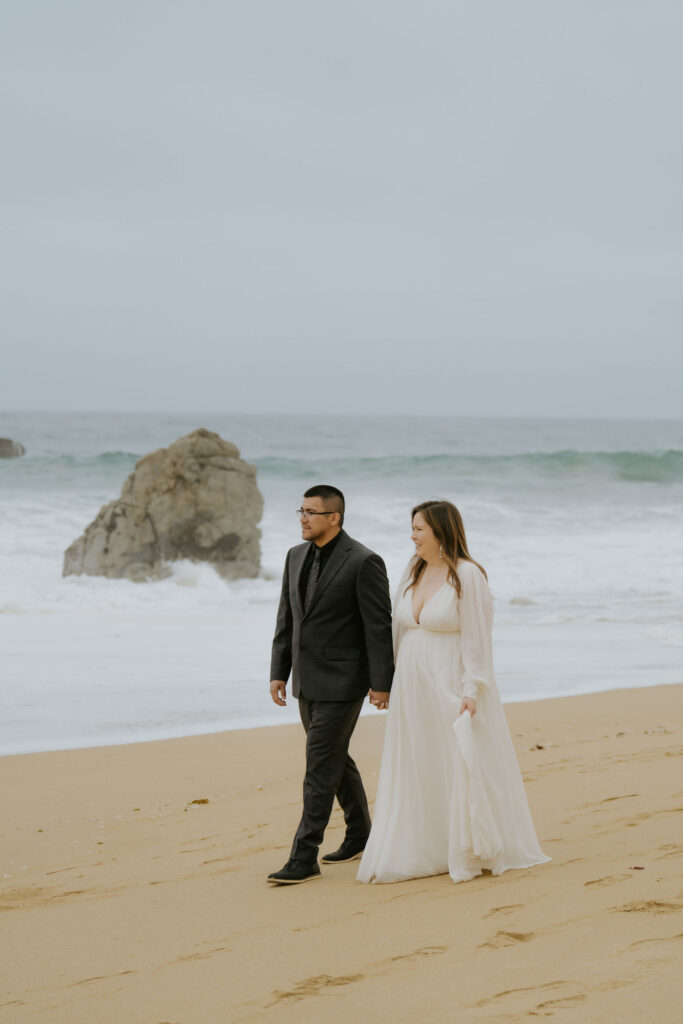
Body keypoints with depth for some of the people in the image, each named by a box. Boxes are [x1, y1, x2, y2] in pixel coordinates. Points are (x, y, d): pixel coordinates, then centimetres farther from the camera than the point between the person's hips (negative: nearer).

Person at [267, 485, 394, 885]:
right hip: (307, 681, 8)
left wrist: (381, 683, -14)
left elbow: (379, 626, -13)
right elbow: (287, 620, 12)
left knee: (321, 764, -9)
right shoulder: (296, 557, 8)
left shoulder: (364, 562, -14)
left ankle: (305, 858, -7)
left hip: (342, 682, -8)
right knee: (335, 759, 17)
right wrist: (279, 672, 9)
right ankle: (360, 835, 32)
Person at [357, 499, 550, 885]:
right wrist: (391, 681, 11)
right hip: (415, 688, 7)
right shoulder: (415, 572, 9)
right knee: (415, 773, 7)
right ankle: (421, 852, 13)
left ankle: (473, 853, 11)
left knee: (462, 765, 0)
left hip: (453, 688, -7)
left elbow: (477, 637, -15)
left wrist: (471, 691, -20)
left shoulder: (467, 575, -12)